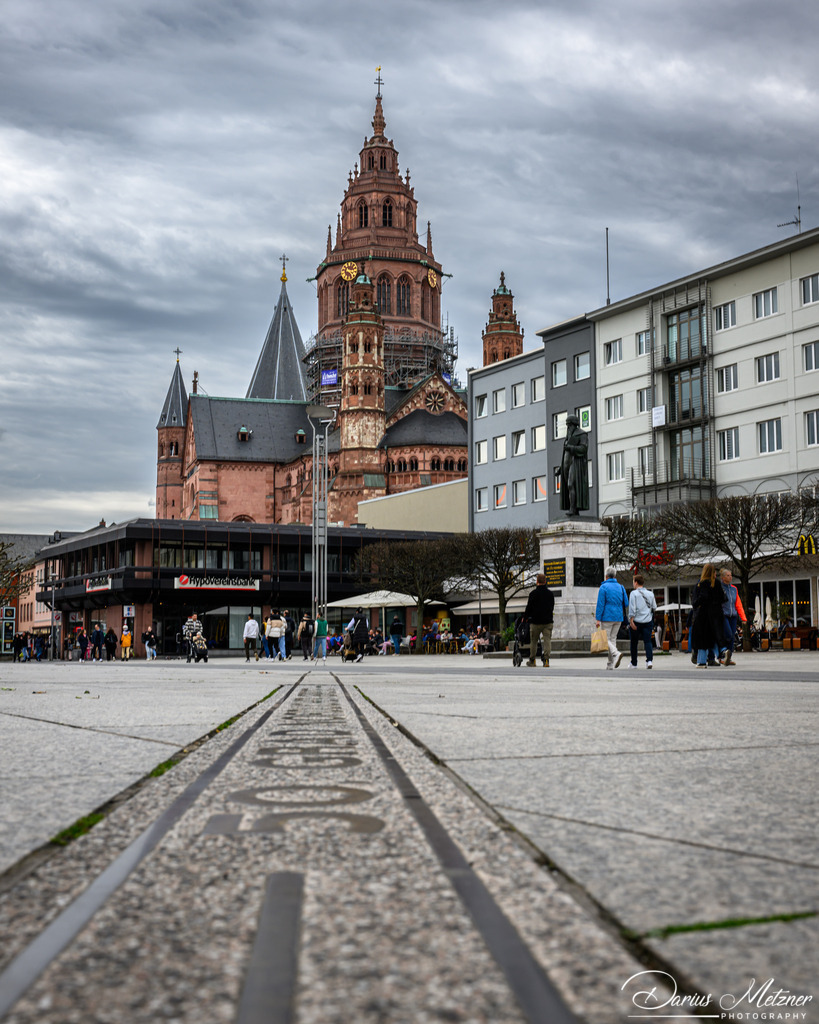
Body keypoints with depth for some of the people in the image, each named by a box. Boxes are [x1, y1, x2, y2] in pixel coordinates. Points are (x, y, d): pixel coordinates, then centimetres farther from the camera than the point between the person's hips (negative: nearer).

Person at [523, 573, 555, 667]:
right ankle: (546, 659, -13)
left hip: (536, 621, -3)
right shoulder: (550, 593, 6)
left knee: (533, 641, 8)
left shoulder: (533, 593, -8)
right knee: (547, 640, 0)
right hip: (548, 621, 3)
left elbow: (529, 607, -5)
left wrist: (525, 617, 11)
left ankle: (532, 660, 16)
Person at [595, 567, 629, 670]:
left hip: (607, 617, -5)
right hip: (618, 618, 5)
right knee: (613, 638, 11)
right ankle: (610, 664, 7)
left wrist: (598, 619, -10)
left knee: (606, 639, -1)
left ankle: (616, 653, -27)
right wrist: (625, 617, 22)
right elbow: (626, 603, 9)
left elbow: (600, 604, -11)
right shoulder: (620, 587, 9)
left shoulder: (603, 587, -6)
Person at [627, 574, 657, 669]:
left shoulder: (634, 593, -5)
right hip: (648, 621, 3)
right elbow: (654, 608, 11)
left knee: (634, 643, 8)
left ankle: (634, 663, 14)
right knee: (648, 641, 1)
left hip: (636, 621, -3)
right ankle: (649, 660, -18)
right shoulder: (650, 594, 8)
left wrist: (631, 621, -13)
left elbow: (632, 608, -12)